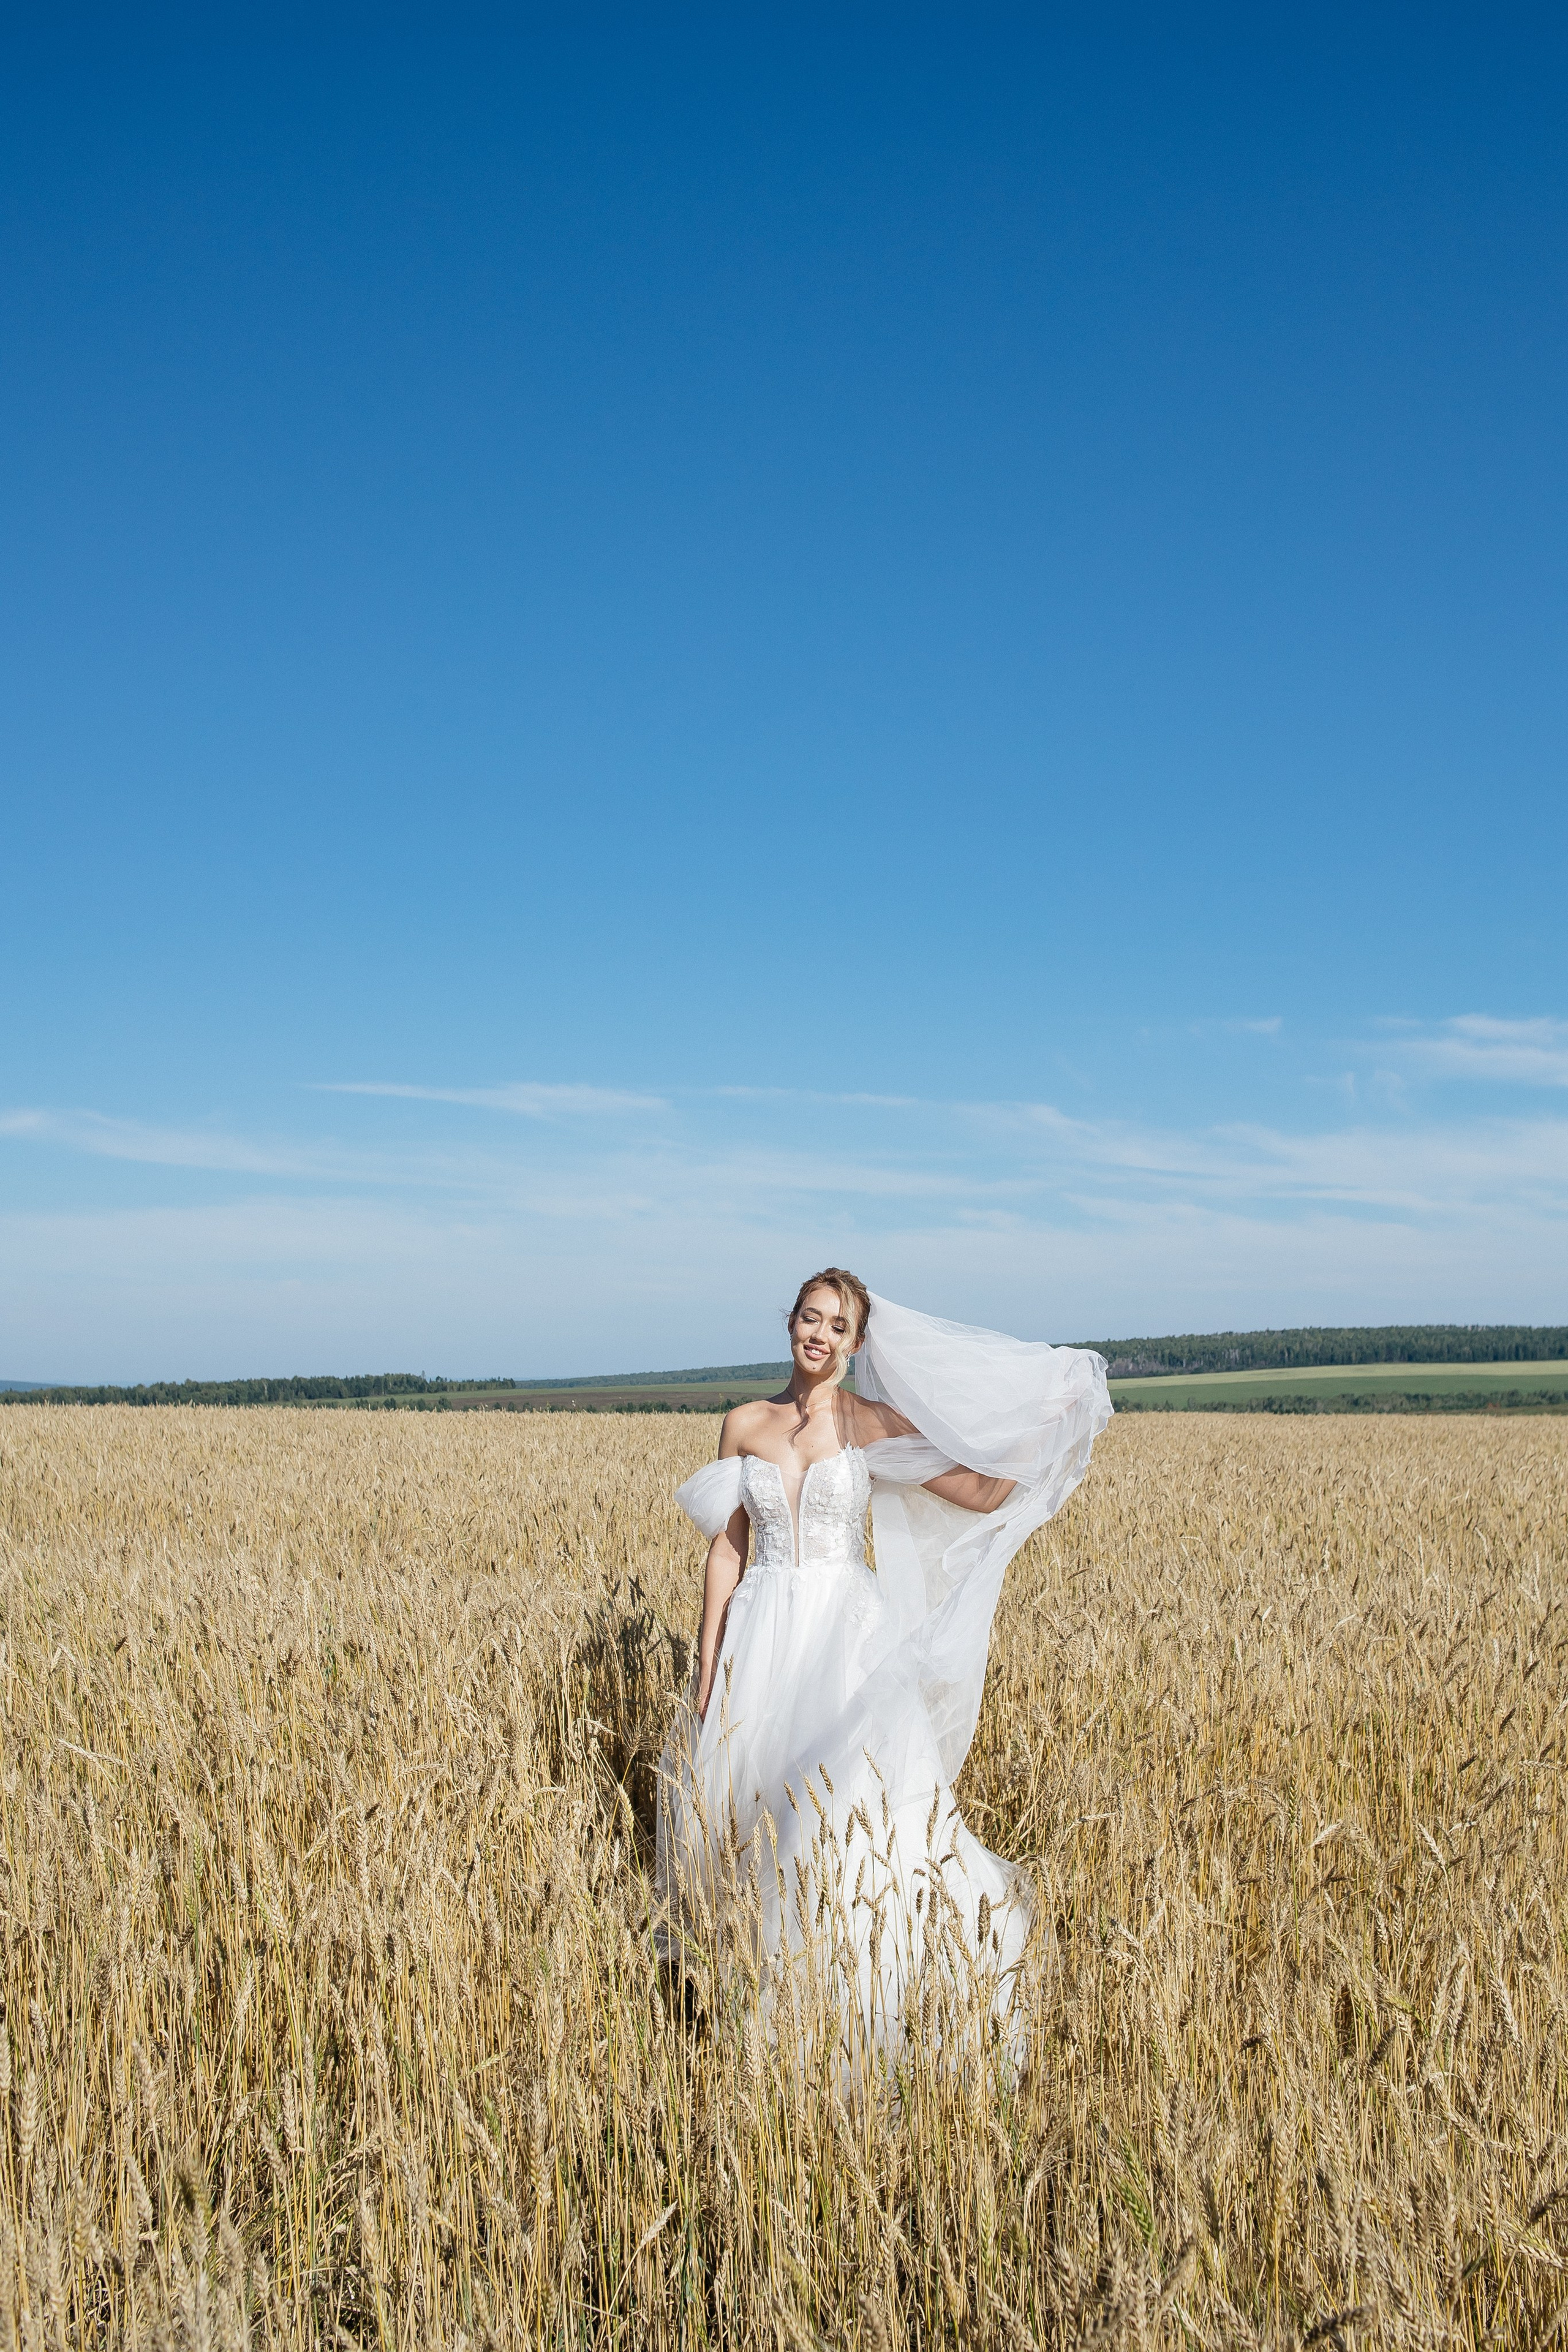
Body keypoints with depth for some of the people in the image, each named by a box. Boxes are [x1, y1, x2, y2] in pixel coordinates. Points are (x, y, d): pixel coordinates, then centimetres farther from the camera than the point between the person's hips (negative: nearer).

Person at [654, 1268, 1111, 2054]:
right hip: (762, 1642, 3)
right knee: (751, 1806, 5)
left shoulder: (873, 1423, -1)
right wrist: (706, 1671, 5)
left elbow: (986, 1493, -3)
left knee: (862, 1805, -15)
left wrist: (1049, 1425, -12)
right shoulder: (744, 1424, 6)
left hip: (847, 1640, -3)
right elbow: (726, 1551, 8)